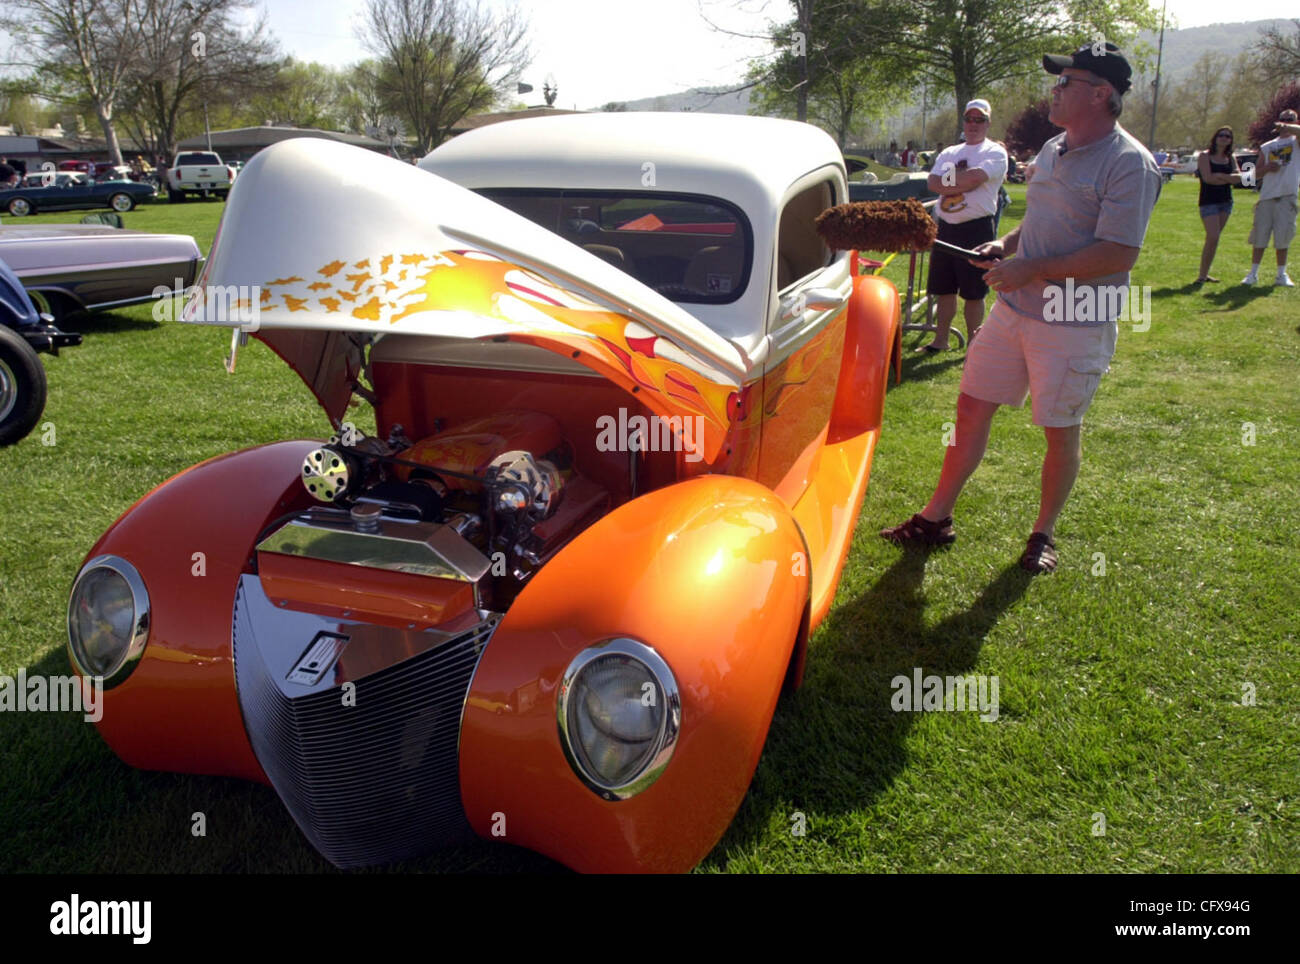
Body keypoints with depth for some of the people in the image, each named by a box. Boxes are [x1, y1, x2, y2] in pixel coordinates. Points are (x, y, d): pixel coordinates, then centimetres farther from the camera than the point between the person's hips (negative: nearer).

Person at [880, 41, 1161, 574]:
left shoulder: (1129, 164, -14)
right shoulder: (1053, 150, 12)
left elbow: (1119, 253, -22)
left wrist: (1030, 269, -22)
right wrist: (1006, 244, 4)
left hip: (1075, 324, -7)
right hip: (1015, 308, 8)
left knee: (1060, 430, 5)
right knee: (972, 407, 8)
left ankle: (1043, 535, 24)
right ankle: (936, 518, 19)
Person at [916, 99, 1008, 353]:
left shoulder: (995, 152, -1)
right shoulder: (949, 153, 17)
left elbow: (976, 177, -19)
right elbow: (932, 183, 2)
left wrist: (947, 180, -4)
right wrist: (961, 182, -11)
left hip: (977, 229, -6)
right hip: (946, 227, 6)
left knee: (974, 294, 0)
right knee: (944, 289, 12)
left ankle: (973, 345, 10)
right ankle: (940, 340, 22)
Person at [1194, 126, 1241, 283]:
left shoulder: (1230, 158, 12)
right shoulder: (1205, 156, -3)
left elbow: (1239, 177, 0)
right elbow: (1208, 178, -15)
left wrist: (1220, 176, -15)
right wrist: (1229, 179, -6)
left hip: (1226, 202, 5)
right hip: (1208, 201, -5)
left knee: (1213, 239, 6)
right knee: (1212, 238, -15)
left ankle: (1204, 273, 11)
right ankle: (1202, 275, -8)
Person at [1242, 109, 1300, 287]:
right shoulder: (1267, 147, 16)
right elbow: (1257, 171, 17)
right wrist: (1267, 168, -4)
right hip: (1266, 195, 2)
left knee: (1282, 238, 0)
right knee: (1259, 235, 2)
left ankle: (1281, 274, 9)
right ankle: (1253, 273, 9)